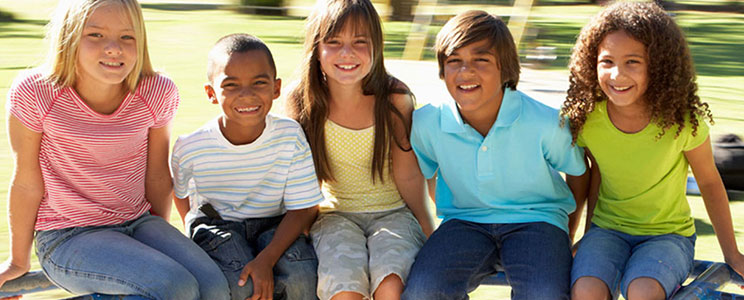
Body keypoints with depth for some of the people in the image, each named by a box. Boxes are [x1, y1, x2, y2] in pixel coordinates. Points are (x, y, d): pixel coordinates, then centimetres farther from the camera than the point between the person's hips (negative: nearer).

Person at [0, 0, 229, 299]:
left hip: (137, 222, 4)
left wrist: (162, 241, 16)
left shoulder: (156, 93, -8)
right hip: (66, 239, -4)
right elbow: (28, 183, -6)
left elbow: (158, 176, 5)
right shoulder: (35, 92, -15)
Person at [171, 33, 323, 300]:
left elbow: (304, 208, -15)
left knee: (301, 277, -27)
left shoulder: (290, 136, -17)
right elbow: (179, 192, 8)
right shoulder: (191, 148, -17)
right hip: (216, 225, -1)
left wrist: (267, 259, -26)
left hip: (274, 224, 1)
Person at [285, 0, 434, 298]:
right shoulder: (302, 103, -7)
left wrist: (430, 235, -4)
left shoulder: (395, 98, -8)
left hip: (394, 212, 0)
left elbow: (408, 176, -1)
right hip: (335, 214, 0)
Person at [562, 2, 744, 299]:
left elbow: (709, 182, -2)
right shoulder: (586, 119, -12)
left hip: (669, 233, -2)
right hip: (608, 230, 2)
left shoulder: (682, 119, -17)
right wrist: (589, 238, 10)